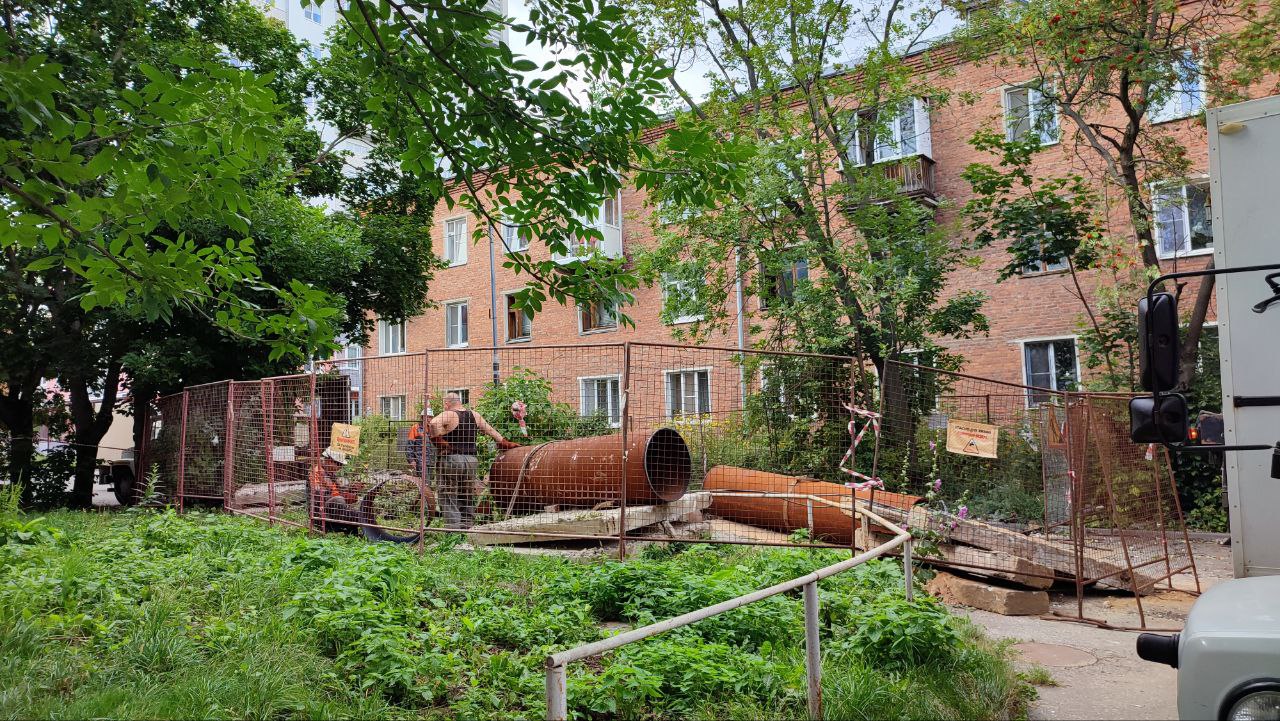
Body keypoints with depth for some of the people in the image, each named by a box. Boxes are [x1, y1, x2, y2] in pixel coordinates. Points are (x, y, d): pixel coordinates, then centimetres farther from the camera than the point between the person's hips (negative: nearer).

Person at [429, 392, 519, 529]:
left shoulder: (448, 415, -7)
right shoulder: (474, 415, 10)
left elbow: (434, 423, -27)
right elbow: (490, 430, 20)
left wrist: (439, 442, -16)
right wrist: (505, 442, 32)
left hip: (451, 459, -5)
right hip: (471, 460, 5)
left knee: (448, 497, 2)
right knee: (468, 498, 16)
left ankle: (453, 528, -6)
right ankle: (466, 527, 18)